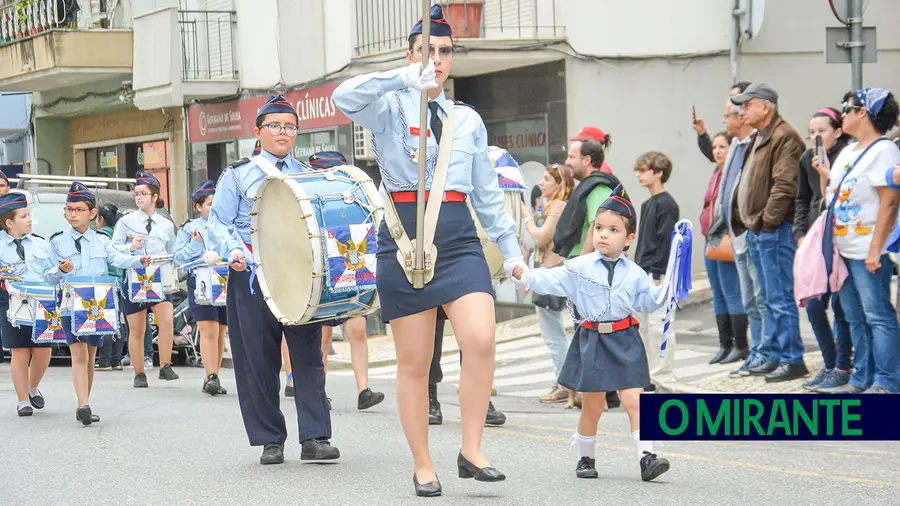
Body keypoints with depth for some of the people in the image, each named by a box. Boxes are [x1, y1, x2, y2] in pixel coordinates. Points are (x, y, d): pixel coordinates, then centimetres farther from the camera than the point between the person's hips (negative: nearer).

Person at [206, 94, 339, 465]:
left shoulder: (309, 177, 17)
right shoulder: (237, 176, 9)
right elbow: (217, 222, 5)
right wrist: (233, 250, -14)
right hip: (253, 277, -2)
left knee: (308, 355, -5)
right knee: (259, 360, 0)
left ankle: (315, 438, -3)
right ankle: (270, 440, 8)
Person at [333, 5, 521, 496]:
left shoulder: (468, 119, 15)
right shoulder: (391, 107, 2)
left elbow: (487, 193, 19)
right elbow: (344, 98, -20)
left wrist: (511, 250, 18)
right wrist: (404, 78, -30)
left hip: (459, 239, 2)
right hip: (405, 240, -2)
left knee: (480, 340, -19)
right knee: (414, 362, 2)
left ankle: (471, 451, -7)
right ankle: (422, 467, 14)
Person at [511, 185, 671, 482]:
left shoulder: (634, 274, 5)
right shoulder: (579, 268, -1)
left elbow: (646, 302, 14)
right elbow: (550, 281, -6)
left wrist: (666, 289, -1)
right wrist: (526, 276, -21)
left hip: (624, 343, 0)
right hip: (591, 342, 0)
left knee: (634, 400, -10)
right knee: (592, 405, 8)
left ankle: (646, 457, -12)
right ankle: (586, 458, 24)